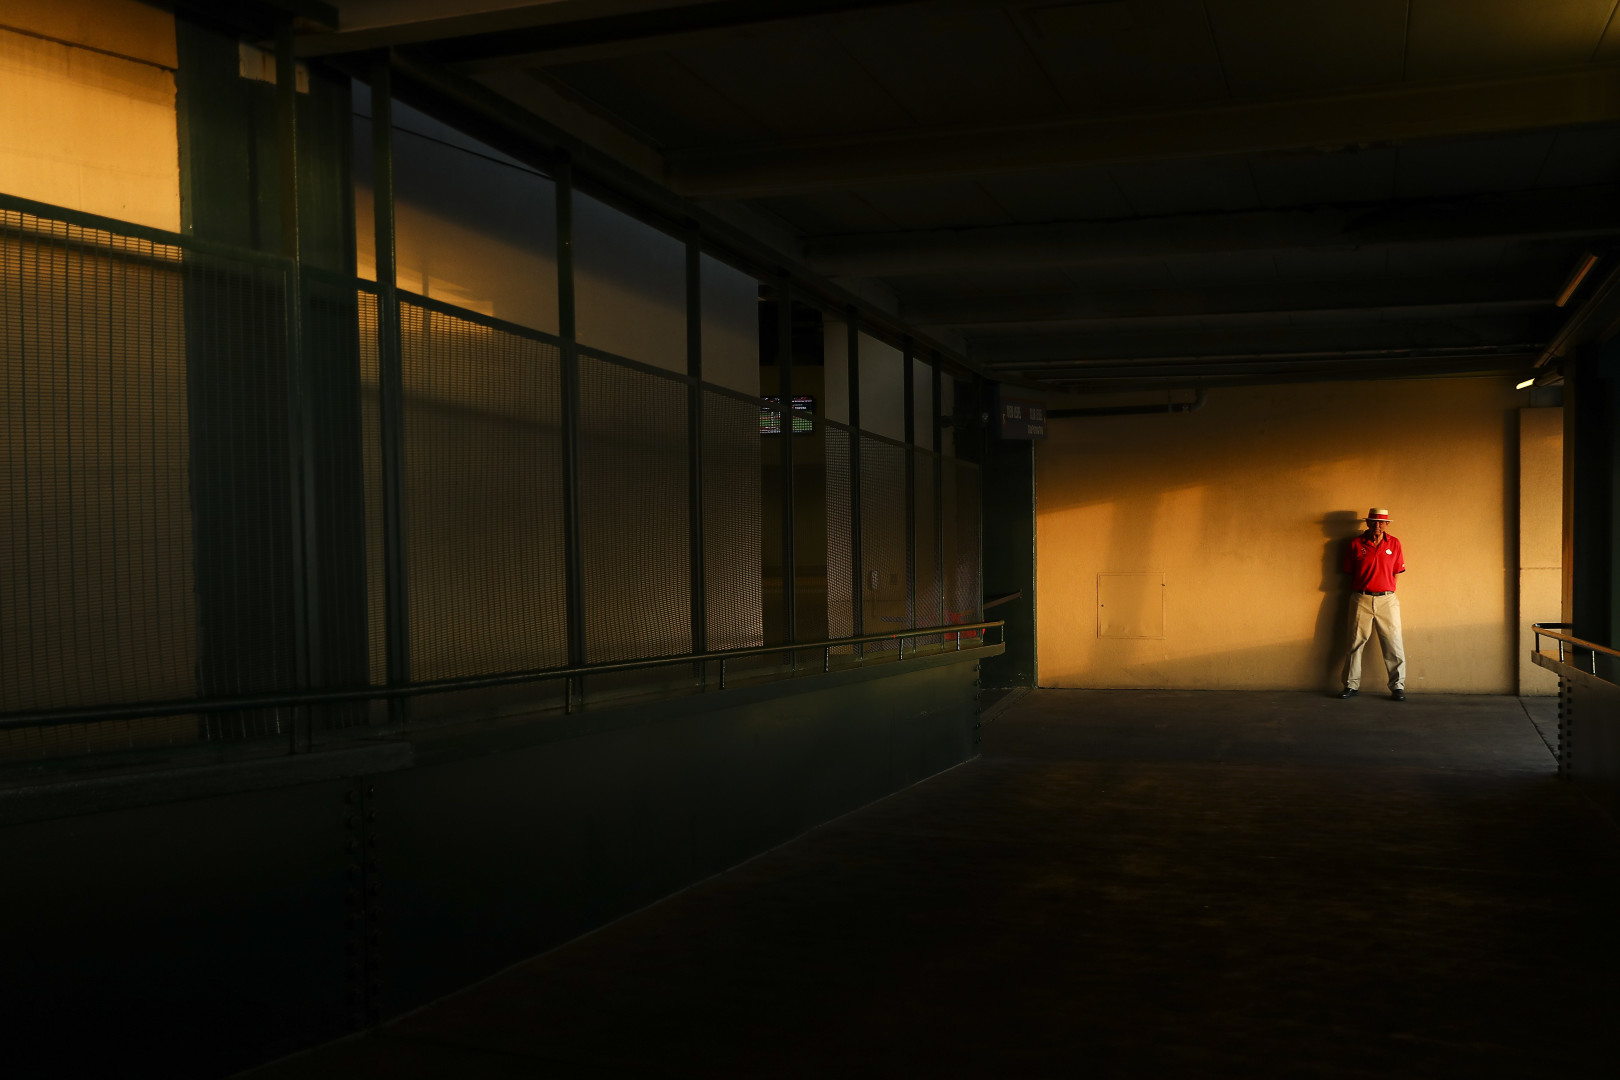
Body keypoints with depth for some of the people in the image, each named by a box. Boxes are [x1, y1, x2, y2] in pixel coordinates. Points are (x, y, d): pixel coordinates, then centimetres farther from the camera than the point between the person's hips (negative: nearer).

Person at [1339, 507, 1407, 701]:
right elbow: (1350, 574, 9)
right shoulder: (1356, 544, 4)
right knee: (1356, 643, 3)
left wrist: (1387, 593, 6)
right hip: (1361, 599, 0)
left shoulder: (1394, 544, 7)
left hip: (1387, 599, 0)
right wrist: (1355, 596, 6)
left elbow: (1396, 573, 11)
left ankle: (1398, 686, 6)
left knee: (1394, 645, -1)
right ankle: (1351, 685, 10)